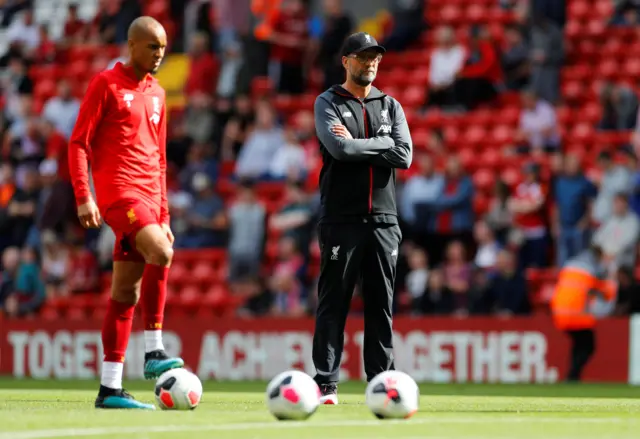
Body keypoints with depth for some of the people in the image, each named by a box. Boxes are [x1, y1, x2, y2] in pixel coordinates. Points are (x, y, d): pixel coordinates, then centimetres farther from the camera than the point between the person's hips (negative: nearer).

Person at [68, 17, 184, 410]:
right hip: (118, 193, -7)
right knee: (160, 253, -29)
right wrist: (83, 197, -14)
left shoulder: (157, 94, 19)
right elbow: (79, 143, -5)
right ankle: (154, 352, -24)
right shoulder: (106, 84, -2)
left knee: (126, 291, 5)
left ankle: (110, 389, 5)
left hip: (148, 197, 7)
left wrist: (164, 215, 21)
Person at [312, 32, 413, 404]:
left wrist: (357, 145, -6)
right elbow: (339, 149, -15)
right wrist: (383, 144, -7)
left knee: (382, 305, 4)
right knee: (333, 303, -4)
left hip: (384, 219, 3)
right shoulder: (328, 104, 4)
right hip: (341, 218, -3)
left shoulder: (391, 106, 14)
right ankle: (327, 383, -3)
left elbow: (404, 156, -2)